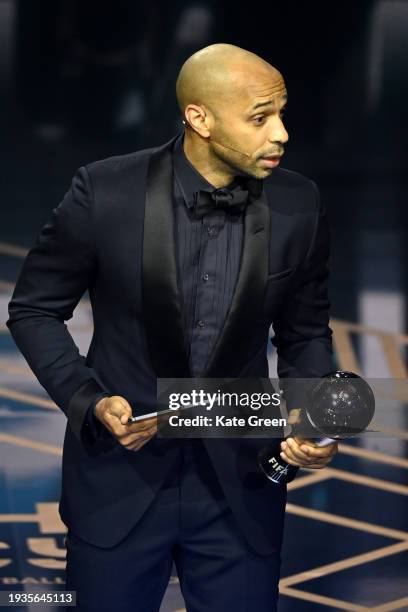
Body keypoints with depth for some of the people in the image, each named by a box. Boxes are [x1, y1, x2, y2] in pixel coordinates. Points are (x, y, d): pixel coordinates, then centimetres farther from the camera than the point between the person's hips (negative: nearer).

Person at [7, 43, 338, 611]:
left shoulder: (298, 206, -6)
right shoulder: (105, 192, -13)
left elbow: (305, 333, 8)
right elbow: (33, 310, -1)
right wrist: (89, 400, -16)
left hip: (239, 483, 2)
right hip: (121, 473, -1)